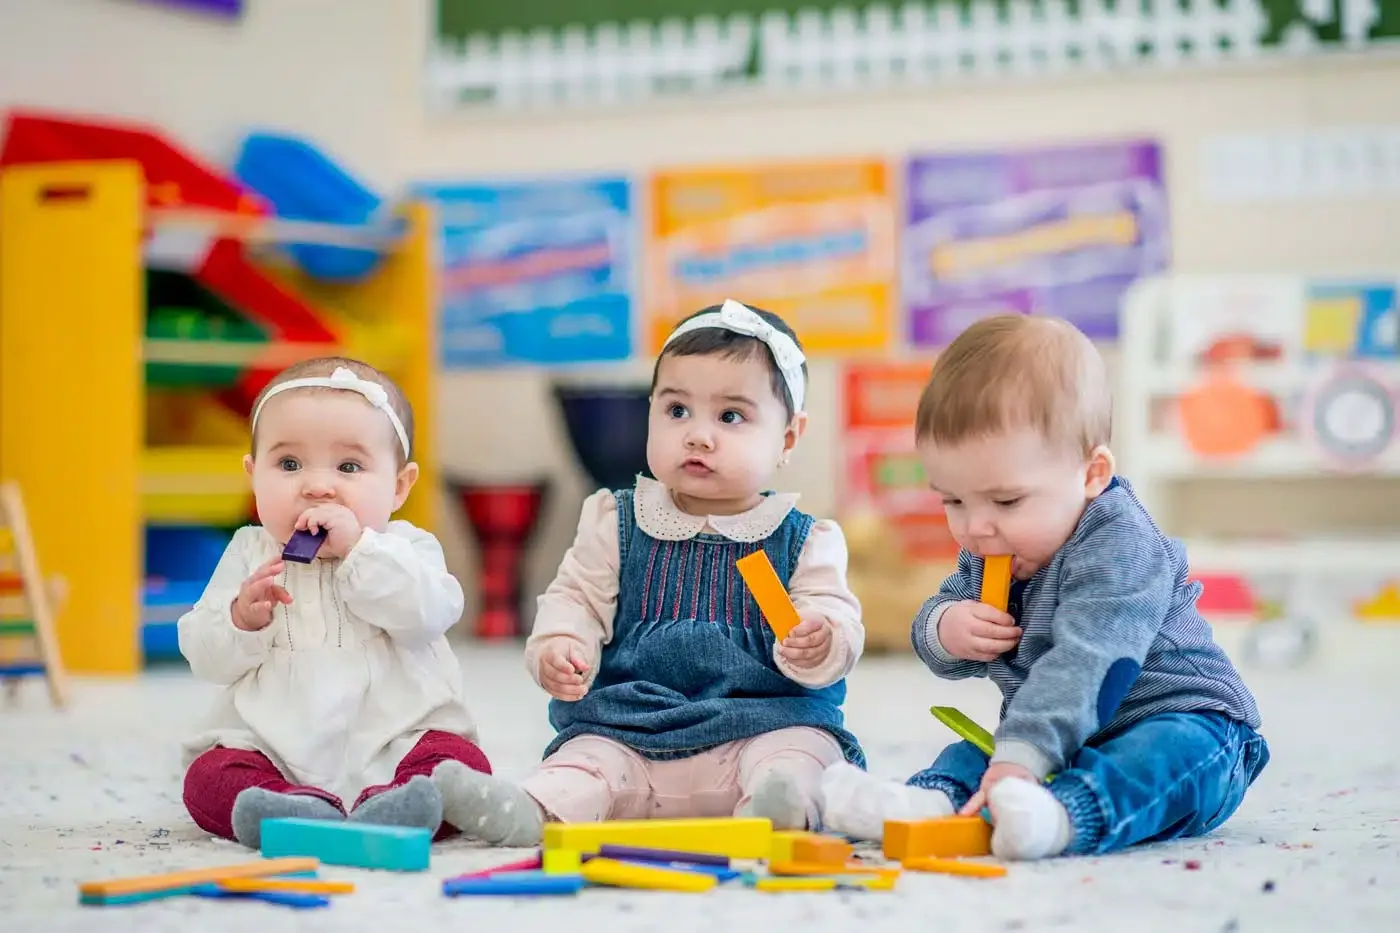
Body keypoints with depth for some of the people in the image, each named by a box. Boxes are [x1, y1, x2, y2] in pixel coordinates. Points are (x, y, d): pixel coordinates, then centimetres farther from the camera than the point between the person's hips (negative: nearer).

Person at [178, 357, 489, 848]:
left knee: (462, 761, -26)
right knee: (208, 776, -24)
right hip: (272, 749, 1)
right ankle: (301, 810, -48)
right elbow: (207, 658, 5)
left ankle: (384, 808, -51)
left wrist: (358, 549, -18)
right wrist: (243, 619, -16)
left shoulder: (406, 549, 7)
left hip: (393, 744, -1)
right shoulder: (251, 553, 11)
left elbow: (428, 613, -15)